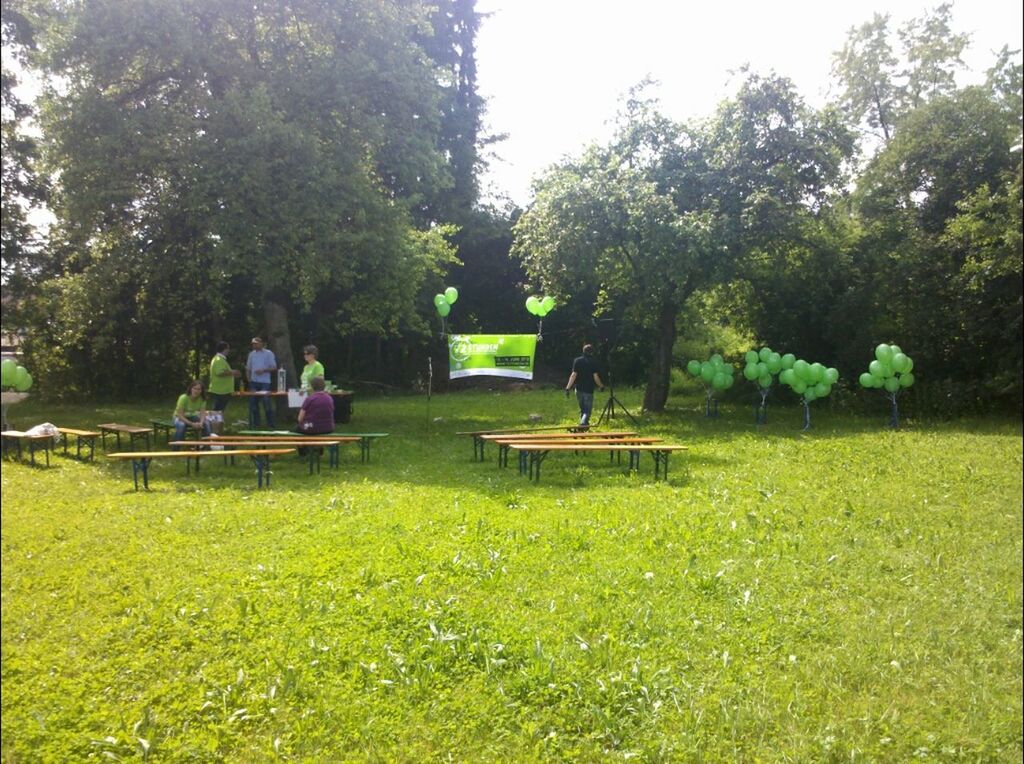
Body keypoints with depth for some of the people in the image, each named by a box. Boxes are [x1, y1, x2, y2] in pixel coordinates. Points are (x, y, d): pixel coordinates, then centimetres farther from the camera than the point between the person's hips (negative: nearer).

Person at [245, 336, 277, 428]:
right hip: (253, 382, 5)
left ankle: (270, 424, -1)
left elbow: (274, 368, -3)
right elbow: (248, 368, 16)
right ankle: (255, 424, 14)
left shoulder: (268, 353, 0)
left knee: (267, 404, -7)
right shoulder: (251, 354, 12)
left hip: (265, 382, -4)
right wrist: (249, 379, 2)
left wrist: (263, 370, -17)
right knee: (253, 403, 5)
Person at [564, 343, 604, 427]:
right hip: (589, 390, -3)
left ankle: (585, 423, 31)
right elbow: (596, 377, -8)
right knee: (587, 410, -2)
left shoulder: (577, 361, 0)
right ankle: (583, 423, -26)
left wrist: (567, 388, -9)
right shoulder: (592, 363, -6)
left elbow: (573, 375, -8)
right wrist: (601, 386, 9)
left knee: (582, 409, 20)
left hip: (579, 389, 3)